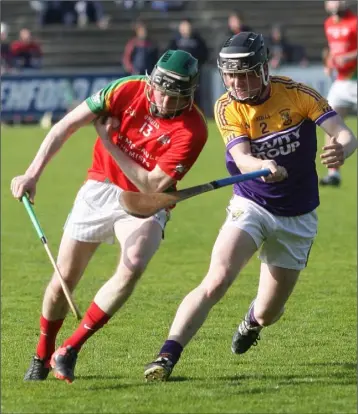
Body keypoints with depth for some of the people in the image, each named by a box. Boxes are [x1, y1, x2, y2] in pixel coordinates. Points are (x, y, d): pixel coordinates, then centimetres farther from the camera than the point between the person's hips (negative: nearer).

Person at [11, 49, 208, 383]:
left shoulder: (192, 130, -22)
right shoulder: (128, 90, -16)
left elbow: (151, 186, -20)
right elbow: (67, 126, -13)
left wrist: (110, 143, -20)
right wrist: (33, 174, -22)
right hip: (99, 189, 2)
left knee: (132, 267, -29)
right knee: (64, 279, 1)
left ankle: (69, 351, -18)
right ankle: (41, 357, 27)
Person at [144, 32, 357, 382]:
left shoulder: (296, 93, -13)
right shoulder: (227, 108, -12)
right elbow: (242, 159, -26)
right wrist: (262, 166, -50)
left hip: (298, 218, 1)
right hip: (251, 206, -1)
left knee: (267, 314, 8)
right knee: (216, 280, -27)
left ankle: (253, 319, 47)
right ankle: (167, 356, -27)